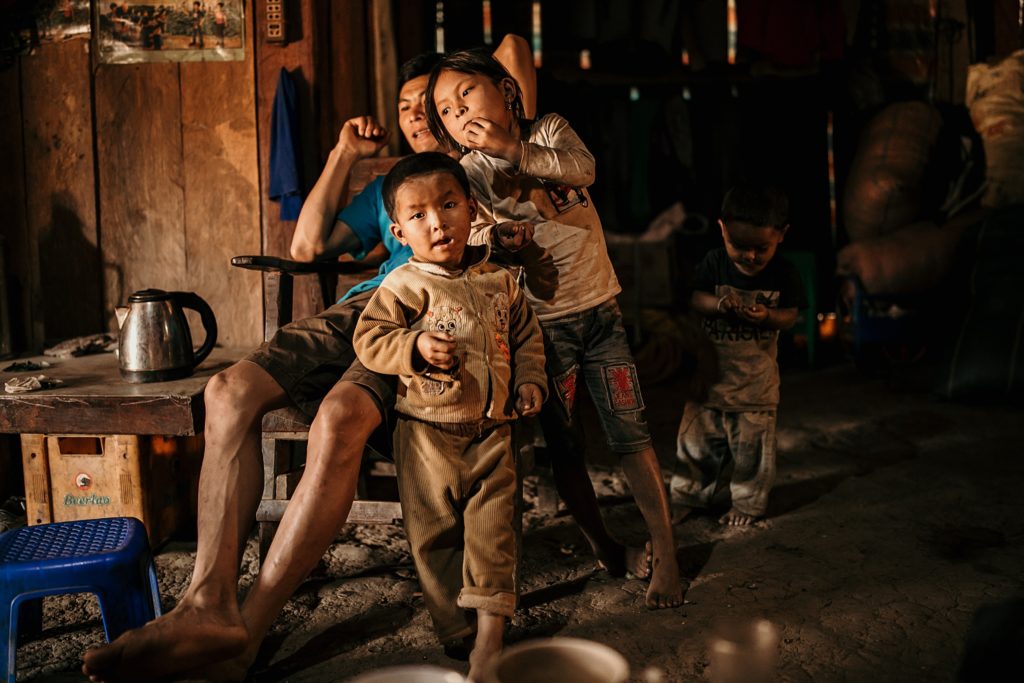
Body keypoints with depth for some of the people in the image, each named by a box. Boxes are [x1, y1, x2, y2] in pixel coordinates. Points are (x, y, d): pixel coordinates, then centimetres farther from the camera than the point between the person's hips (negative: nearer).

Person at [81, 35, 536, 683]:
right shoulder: (386, 187, 37)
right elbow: (307, 245, 27)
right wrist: (344, 154, 27)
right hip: (361, 307, 6)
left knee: (339, 416, -37)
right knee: (230, 390, -22)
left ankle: (248, 630, -33)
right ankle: (208, 603, -30)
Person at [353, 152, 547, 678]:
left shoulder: (499, 282, 6)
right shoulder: (405, 287, -7)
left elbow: (526, 336, 17)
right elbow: (368, 339, -10)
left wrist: (530, 380, 4)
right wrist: (415, 347, -24)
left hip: (491, 432, 3)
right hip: (429, 433, -2)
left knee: (492, 530, 0)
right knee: (435, 533, 6)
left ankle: (491, 631, 7)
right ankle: (456, 628, 22)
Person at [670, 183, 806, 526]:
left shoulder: (784, 274, -9)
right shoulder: (714, 263, -8)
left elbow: (790, 315, -6)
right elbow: (695, 298, -6)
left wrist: (767, 316, -27)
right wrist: (719, 304, -27)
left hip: (756, 377, -1)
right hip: (710, 369, 1)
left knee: (751, 444, 8)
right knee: (697, 440, 10)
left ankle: (748, 502, 27)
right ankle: (688, 495, 27)